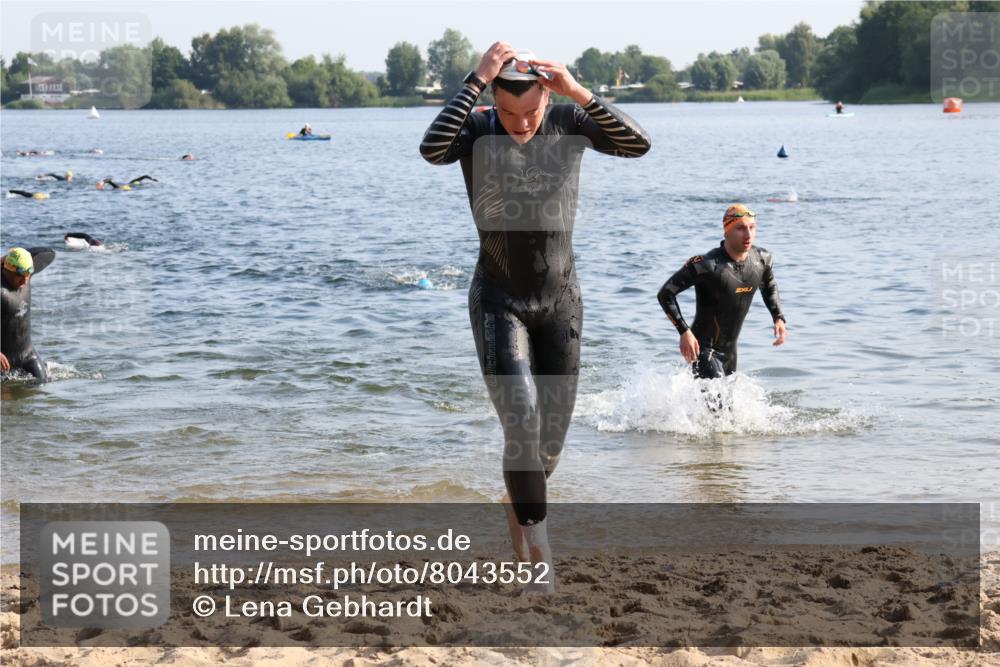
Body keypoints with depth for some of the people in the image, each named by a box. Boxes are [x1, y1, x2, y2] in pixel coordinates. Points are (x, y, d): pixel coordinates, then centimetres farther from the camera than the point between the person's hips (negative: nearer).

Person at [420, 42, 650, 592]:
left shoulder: (569, 124, -6)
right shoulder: (477, 130, -11)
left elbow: (638, 145, -21)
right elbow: (431, 150, -33)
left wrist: (579, 93, -27)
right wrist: (477, 80, -31)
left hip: (560, 299, 3)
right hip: (499, 301, -3)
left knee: (552, 439, 10)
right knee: (522, 424, -18)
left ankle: (516, 507, 41)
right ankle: (539, 556, -12)